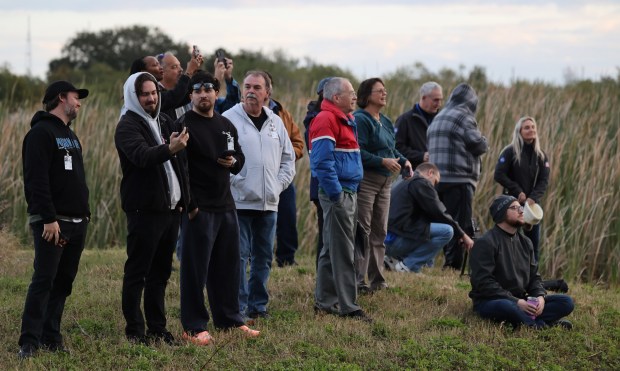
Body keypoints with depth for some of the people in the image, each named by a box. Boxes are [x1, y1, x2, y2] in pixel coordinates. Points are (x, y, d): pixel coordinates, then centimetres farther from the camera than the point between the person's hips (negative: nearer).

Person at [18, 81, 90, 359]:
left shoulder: (70, 135, 20)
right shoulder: (41, 132, -9)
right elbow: (37, 179, -18)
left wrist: (84, 214, 17)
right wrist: (49, 218, -24)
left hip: (77, 222, 9)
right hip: (52, 222, -9)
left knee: (63, 282, 8)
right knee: (44, 280, -11)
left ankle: (51, 337, 12)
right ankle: (29, 342, -11)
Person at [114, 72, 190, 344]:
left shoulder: (164, 121, 14)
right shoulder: (128, 126, -10)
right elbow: (142, 156, -29)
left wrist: (182, 198, 15)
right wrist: (169, 149, -47)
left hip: (170, 207, 8)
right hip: (144, 209, -8)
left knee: (161, 271, 12)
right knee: (137, 272, -2)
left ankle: (158, 327, 18)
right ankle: (135, 330, 2)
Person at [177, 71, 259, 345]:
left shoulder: (226, 125, 14)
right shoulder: (185, 125, -9)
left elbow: (240, 156, 25)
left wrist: (233, 162, 0)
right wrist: (189, 205, -19)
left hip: (226, 205, 7)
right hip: (199, 209, -7)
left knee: (227, 266, 14)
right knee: (195, 268, -3)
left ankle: (230, 319, 26)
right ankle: (194, 327, 3)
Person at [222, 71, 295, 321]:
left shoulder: (275, 122, 12)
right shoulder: (228, 119, -5)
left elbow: (288, 158, 19)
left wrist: (279, 184, 7)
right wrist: (234, 181, -13)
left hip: (269, 203, 6)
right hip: (239, 201, -6)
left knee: (264, 256, 11)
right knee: (239, 256, -7)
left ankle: (258, 304, 20)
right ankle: (239, 306, -2)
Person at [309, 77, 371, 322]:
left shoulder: (345, 120, 18)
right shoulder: (326, 120, -15)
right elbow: (323, 162, -22)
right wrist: (337, 195, -22)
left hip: (349, 192, 10)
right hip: (337, 193, -10)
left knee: (332, 249, 14)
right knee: (343, 252, -8)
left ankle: (324, 302, 22)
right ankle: (348, 307, -7)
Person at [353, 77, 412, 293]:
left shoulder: (386, 122, 16)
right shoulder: (360, 119, -13)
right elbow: (358, 152, -21)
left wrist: (403, 161, 3)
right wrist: (383, 161, -26)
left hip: (385, 182, 9)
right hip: (365, 180, -9)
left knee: (380, 231, 14)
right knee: (362, 232, -7)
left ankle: (377, 279, 22)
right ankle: (358, 280, -3)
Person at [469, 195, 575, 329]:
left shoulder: (525, 242, 15)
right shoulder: (486, 243, -9)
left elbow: (534, 276, 16)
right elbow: (484, 282, -18)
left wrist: (540, 296, -8)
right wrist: (516, 302, -24)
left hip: (520, 301, 7)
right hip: (490, 302, -7)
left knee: (566, 302, -9)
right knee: (505, 306, -43)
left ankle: (525, 320, -28)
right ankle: (541, 324, -26)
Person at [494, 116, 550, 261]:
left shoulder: (541, 156, 8)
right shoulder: (510, 152, -5)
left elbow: (544, 181, 1)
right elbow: (499, 175, -10)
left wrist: (533, 198, -15)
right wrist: (518, 192, -13)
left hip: (533, 204, 4)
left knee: (533, 241, 4)